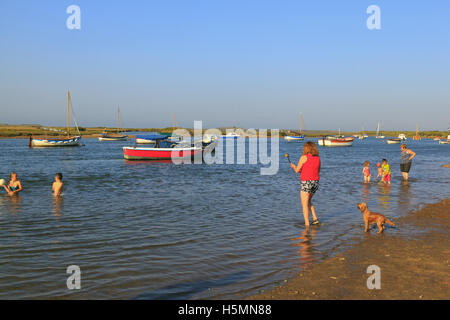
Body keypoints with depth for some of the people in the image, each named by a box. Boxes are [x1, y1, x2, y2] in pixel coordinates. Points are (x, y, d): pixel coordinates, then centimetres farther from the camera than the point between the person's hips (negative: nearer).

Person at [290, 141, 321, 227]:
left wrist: (293, 166, 17)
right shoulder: (318, 158, 8)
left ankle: (307, 224, -1)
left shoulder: (304, 157, -9)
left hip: (306, 182, -6)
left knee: (304, 204, 2)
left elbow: (297, 170, -4)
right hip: (315, 182, 6)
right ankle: (315, 218, 17)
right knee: (308, 201, 25)